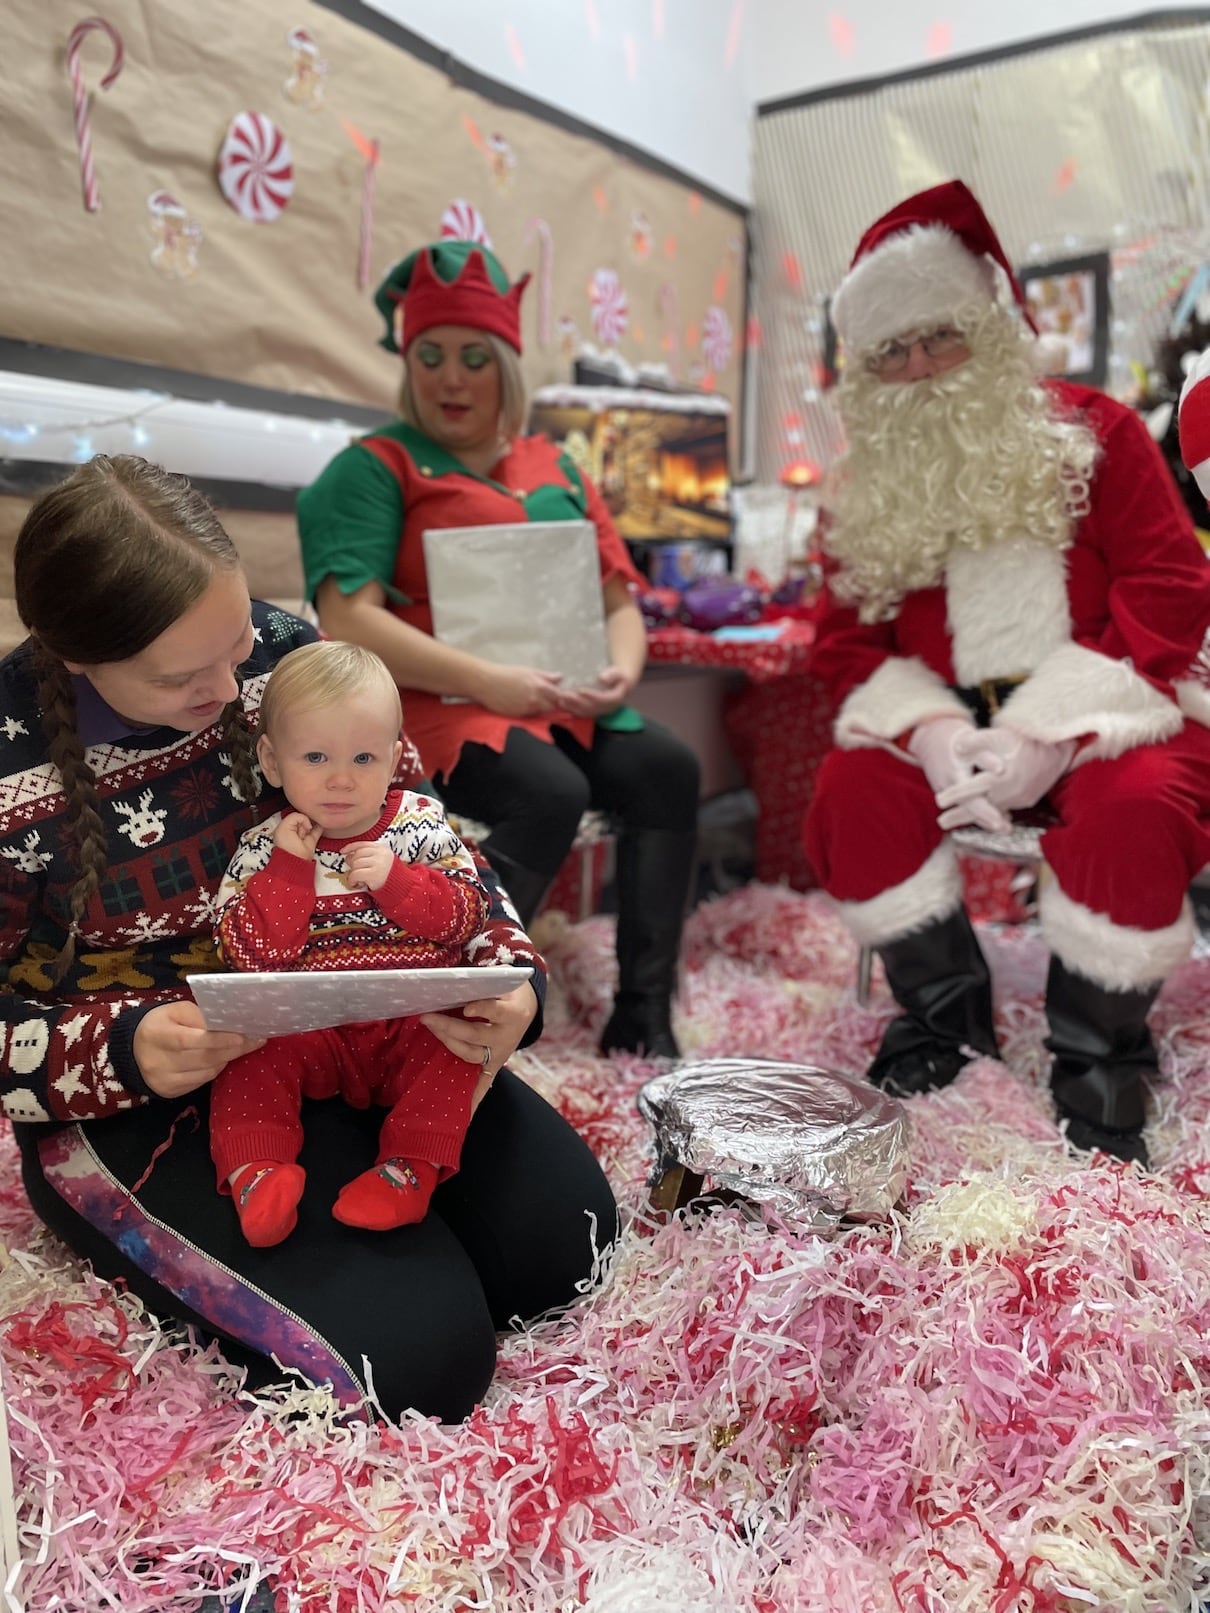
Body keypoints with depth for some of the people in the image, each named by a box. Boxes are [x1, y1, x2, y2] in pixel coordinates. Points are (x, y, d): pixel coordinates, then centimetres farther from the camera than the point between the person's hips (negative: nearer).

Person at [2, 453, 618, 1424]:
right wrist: (120, 1050, -28)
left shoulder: (278, 652, -12)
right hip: (132, 1101, -4)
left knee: (564, 1233, -2)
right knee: (417, 1352, -17)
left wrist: (507, 971, -18)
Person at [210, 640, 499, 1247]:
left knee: (455, 1045, -25)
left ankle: (411, 1167, -21)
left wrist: (396, 880, -21)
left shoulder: (420, 824, -1)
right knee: (254, 1052, -23)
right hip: (307, 1030, 0)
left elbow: (467, 914, -6)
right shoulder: (263, 850, -2)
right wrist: (288, 870, -20)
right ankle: (254, 1170, -20)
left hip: (416, 1021, 0)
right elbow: (249, 955, -11)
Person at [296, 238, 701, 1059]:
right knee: (551, 793, -31)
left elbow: (618, 598, 16)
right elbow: (348, 619, -12)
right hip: (438, 702, -5)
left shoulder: (554, 468, 19)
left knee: (666, 766, -19)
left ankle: (644, 1013, -10)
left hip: (562, 704, 5)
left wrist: (622, 668, -8)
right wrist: (486, 680, -22)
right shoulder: (378, 466, 3)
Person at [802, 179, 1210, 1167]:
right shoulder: (871, 490, 11)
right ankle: (946, 1022, -3)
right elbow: (850, 637, 4)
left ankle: (1100, 1062, -7)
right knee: (855, 796, -26)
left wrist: (1049, 733, -21)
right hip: (947, 722, 3)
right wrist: (929, 728, -18)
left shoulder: (1095, 434, 2)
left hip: (1097, 714, -2)